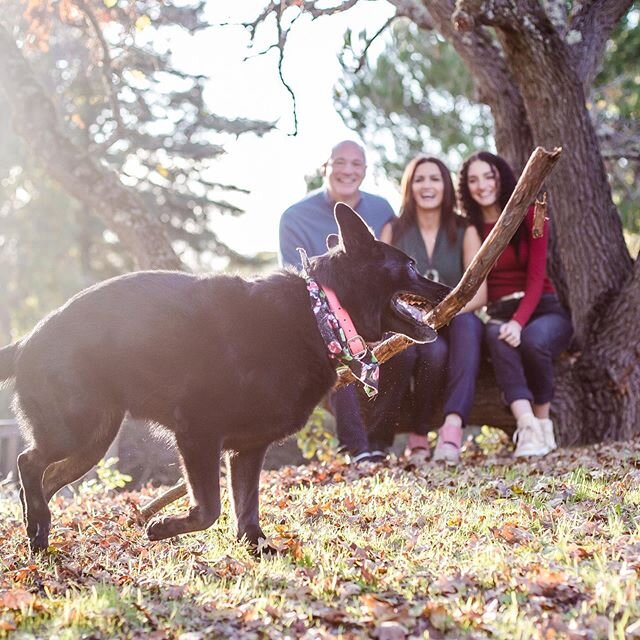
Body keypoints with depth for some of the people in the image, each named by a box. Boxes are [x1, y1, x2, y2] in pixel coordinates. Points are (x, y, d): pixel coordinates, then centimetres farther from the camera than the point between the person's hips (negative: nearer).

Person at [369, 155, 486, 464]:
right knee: (434, 349, -35)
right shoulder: (392, 231, 8)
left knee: (468, 323, -34)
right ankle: (419, 435, -22)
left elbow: (479, 293, -5)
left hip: (451, 327, 1)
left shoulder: (464, 232, 7)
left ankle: (453, 424, -45)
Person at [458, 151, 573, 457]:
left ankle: (543, 422, -15)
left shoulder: (530, 216, 2)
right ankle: (528, 426, -50)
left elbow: (536, 277, -8)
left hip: (543, 309, -1)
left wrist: (519, 322, -26)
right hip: (500, 314, 1)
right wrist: (505, 323, -17)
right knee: (497, 337, -35)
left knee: (533, 340, -36)